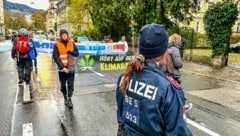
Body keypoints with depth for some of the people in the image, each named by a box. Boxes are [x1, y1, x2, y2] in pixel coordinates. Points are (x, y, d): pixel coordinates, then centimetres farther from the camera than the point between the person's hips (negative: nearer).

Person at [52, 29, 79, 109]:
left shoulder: (71, 43, 4)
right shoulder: (57, 44, -4)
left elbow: (77, 53, 3)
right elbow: (55, 57, -11)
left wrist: (70, 52, -19)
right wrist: (62, 67, -20)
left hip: (71, 67, 1)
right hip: (62, 68, -1)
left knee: (71, 85, -2)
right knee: (63, 85, 11)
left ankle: (69, 99, 5)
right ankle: (65, 98, 30)